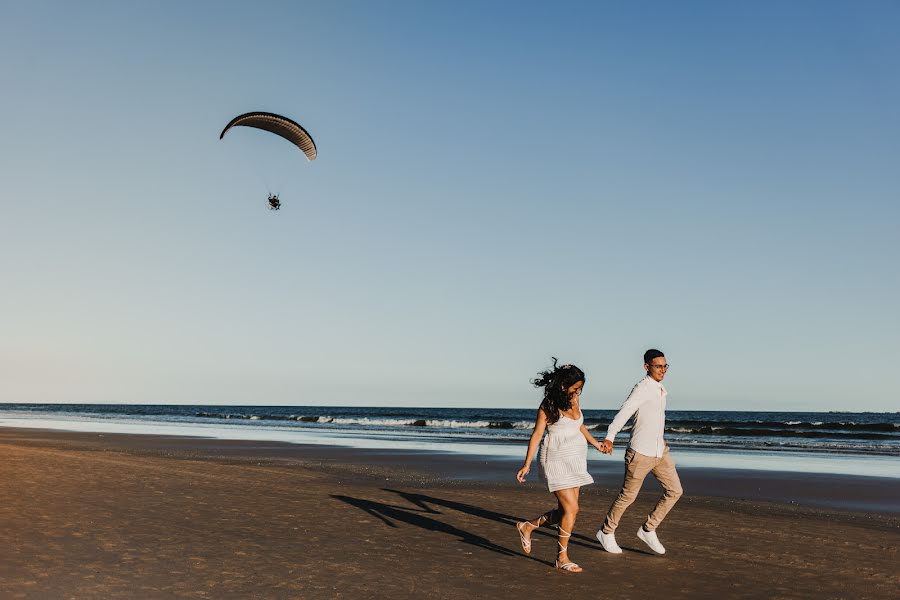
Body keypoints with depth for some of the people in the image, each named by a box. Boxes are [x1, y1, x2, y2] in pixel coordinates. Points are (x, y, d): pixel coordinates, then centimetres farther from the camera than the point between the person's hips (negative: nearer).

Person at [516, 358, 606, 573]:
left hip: (576, 460, 8)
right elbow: (537, 435, -9)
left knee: (566, 511, 6)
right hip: (557, 460, -7)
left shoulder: (574, 401, 7)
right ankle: (562, 558, 5)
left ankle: (527, 526, 25)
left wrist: (596, 443, 36)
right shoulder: (549, 405, -12)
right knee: (571, 509, -10)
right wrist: (527, 465, -13)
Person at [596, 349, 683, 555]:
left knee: (675, 491, 2)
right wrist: (609, 438, -40)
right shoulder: (643, 388, -17)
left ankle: (648, 530, 14)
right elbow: (624, 412, -29)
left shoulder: (660, 389, 12)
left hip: (660, 451, 8)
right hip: (640, 452, -8)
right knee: (628, 496, 4)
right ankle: (606, 532, 23)